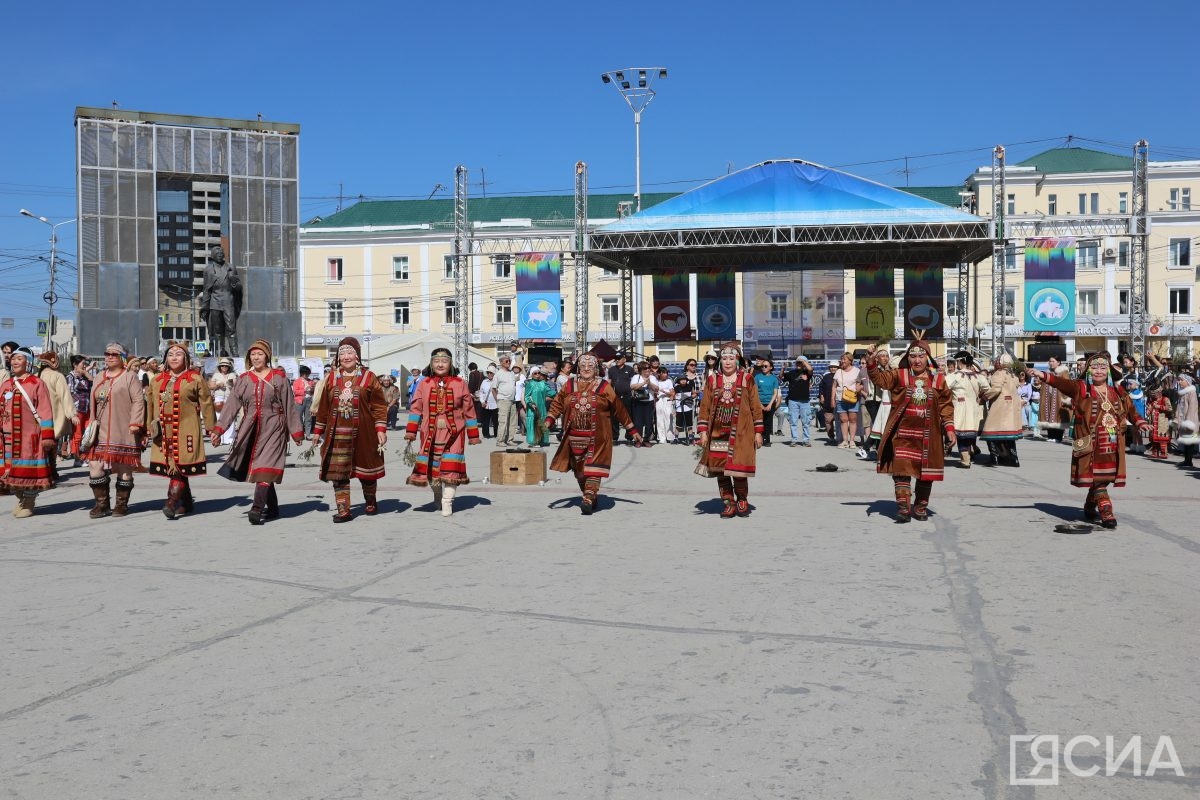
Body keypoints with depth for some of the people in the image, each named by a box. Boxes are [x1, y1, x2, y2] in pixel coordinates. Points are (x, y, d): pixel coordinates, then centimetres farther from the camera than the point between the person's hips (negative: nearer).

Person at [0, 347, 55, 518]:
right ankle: (21, 500, 25)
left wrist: (47, 436, -12)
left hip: (30, 435, -6)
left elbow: (45, 411, -7)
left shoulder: (37, 383, -4)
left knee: (30, 470, -2)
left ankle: (29, 504, 11)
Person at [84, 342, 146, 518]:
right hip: (101, 432, 6)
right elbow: (93, 403, 23)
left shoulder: (130, 376, -2)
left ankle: (121, 504, 14)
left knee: (124, 468, 2)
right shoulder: (99, 378, 17)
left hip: (123, 433, -6)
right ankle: (102, 504, 10)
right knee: (95, 466, -1)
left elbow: (138, 400, -10)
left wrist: (135, 423, -17)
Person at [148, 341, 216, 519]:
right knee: (172, 468, 7)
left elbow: (206, 404, 0)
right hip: (164, 432, 5)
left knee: (181, 466, -12)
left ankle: (172, 502, -18)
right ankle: (186, 503, 17)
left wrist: (211, 428, -2)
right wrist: (151, 427, 18)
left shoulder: (196, 379, 1)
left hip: (186, 430, -5)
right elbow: (152, 406, 21)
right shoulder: (157, 381, 16)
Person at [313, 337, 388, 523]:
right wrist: (318, 431, 13)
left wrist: (381, 430, -10)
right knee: (338, 472, -4)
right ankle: (343, 509, 1)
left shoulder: (369, 377, 1)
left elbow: (379, 406, -2)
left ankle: (370, 501, 33)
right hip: (338, 434, 2)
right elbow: (324, 407, 14)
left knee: (366, 469, 10)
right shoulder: (332, 379, 9)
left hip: (362, 433, -2)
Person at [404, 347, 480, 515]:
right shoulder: (425, 384, 6)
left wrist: (473, 434, 4)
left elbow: (469, 410, 4)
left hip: (453, 432, -2)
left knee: (451, 467, -8)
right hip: (430, 432, 2)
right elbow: (416, 408, 4)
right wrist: (411, 430, -4)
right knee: (432, 466, 8)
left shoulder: (460, 384, 2)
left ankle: (447, 501, -4)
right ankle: (437, 495, 30)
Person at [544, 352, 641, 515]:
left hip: (597, 438, -3)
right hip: (575, 436, 3)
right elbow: (557, 405, 9)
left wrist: (632, 431, 7)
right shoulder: (569, 385, 8)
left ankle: (589, 498, -15)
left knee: (593, 469, -11)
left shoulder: (604, 387, 1)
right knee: (579, 470, 10)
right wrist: (548, 422, -9)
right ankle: (590, 496, 24)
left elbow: (619, 410, 5)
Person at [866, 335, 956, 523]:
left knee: (926, 472, 8)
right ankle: (903, 505, -8)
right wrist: (871, 363, -31)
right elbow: (880, 378, -13)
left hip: (928, 435, 2)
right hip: (902, 433, -2)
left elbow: (946, 406, 7)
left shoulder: (938, 380, 5)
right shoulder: (899, 375, 2)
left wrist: (949, 428, 0)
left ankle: (920, 506, 23)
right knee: (901, 468, -9)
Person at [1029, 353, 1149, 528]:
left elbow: (1130, 409, 18)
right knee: (1097, 478, -7)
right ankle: (1106, 513, -5)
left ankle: (1090, 508, 29)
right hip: (1091, 445, -5)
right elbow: (1062, 383, -17)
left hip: (1112, 444, 5)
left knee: (1104, 478, 12)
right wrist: (1045, 376, -33)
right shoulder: (1081, 388, -2)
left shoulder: (1117, 391, 13)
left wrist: (1140, 422, 1)